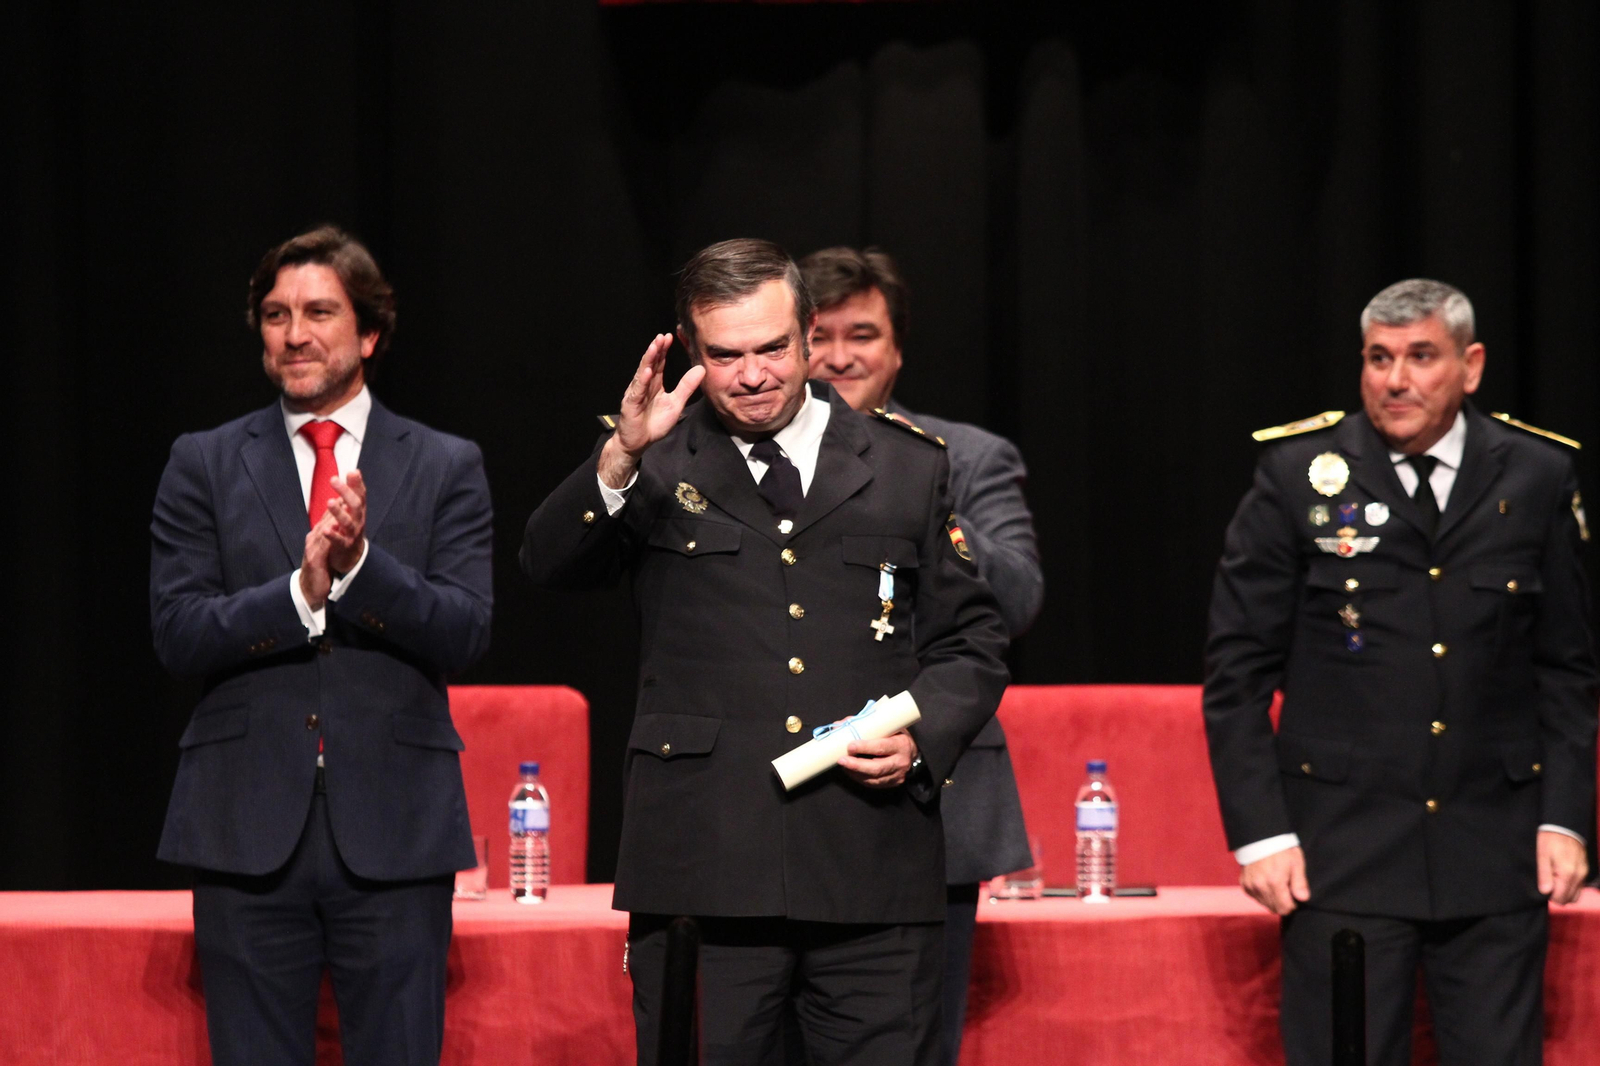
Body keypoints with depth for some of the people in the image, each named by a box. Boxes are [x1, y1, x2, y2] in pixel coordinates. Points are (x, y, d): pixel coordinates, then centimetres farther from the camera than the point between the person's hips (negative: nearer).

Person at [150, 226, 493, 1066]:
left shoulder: (446, 468, 8)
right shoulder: (204, 465, 9)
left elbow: (465, 633, -2)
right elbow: (177, 633, -2)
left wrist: (360, 563, -18)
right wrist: (301, 589, -17)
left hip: (393, 832, 0)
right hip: (248, 828, 0)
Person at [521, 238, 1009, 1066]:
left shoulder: (910, 470, 13)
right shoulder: (658, 469, 8)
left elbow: (970, 643, 16)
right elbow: (551, 562, -8)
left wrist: (922, 739, -3)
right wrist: (621, 457, -25)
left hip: (872, 875, 1)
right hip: (703, 869, -1)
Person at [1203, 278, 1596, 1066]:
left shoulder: (1535, 478, 4)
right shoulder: (1299, 475, -1)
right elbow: (1237, 670, 1)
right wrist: (1258, 831, -6)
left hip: (1495, 853, 2)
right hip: (1343, 846, -1)